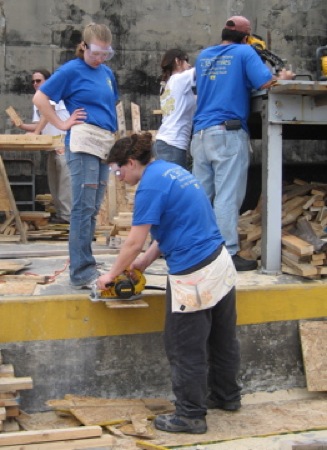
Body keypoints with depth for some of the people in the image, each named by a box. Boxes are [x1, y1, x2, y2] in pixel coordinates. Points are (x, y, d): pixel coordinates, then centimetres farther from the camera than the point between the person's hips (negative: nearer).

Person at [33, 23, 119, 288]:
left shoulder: (107, 73, 16)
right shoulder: (71, 70, -2)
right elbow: (40, 98, -4)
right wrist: (62, 124, -5)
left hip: (106, 143, 7)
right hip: (83, 143, -7)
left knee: (93, 209, 9)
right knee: (84, 207, -10)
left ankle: (81, 263, 17)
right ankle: (82, 273, -10)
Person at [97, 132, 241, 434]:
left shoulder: (151, 186, -15)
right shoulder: (171, 170, 12)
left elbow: (134, 243, -13)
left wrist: (112, 275, 1)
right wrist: (146, 261, 16)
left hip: (193, 277, -9)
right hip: (221, 263, 9)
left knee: (186, 350, 4)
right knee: (222, 339, 22)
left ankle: (191, 416, 15)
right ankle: (227, 396, 38)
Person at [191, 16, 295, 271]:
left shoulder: (203, 56, 17)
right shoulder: (245, 52, -1)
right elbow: (266, 83, -11)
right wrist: (284, 77, 10)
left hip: (201, 133, 6)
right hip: (229, 133, -6)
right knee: (228, 197, -7)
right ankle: (229, 254, -6)